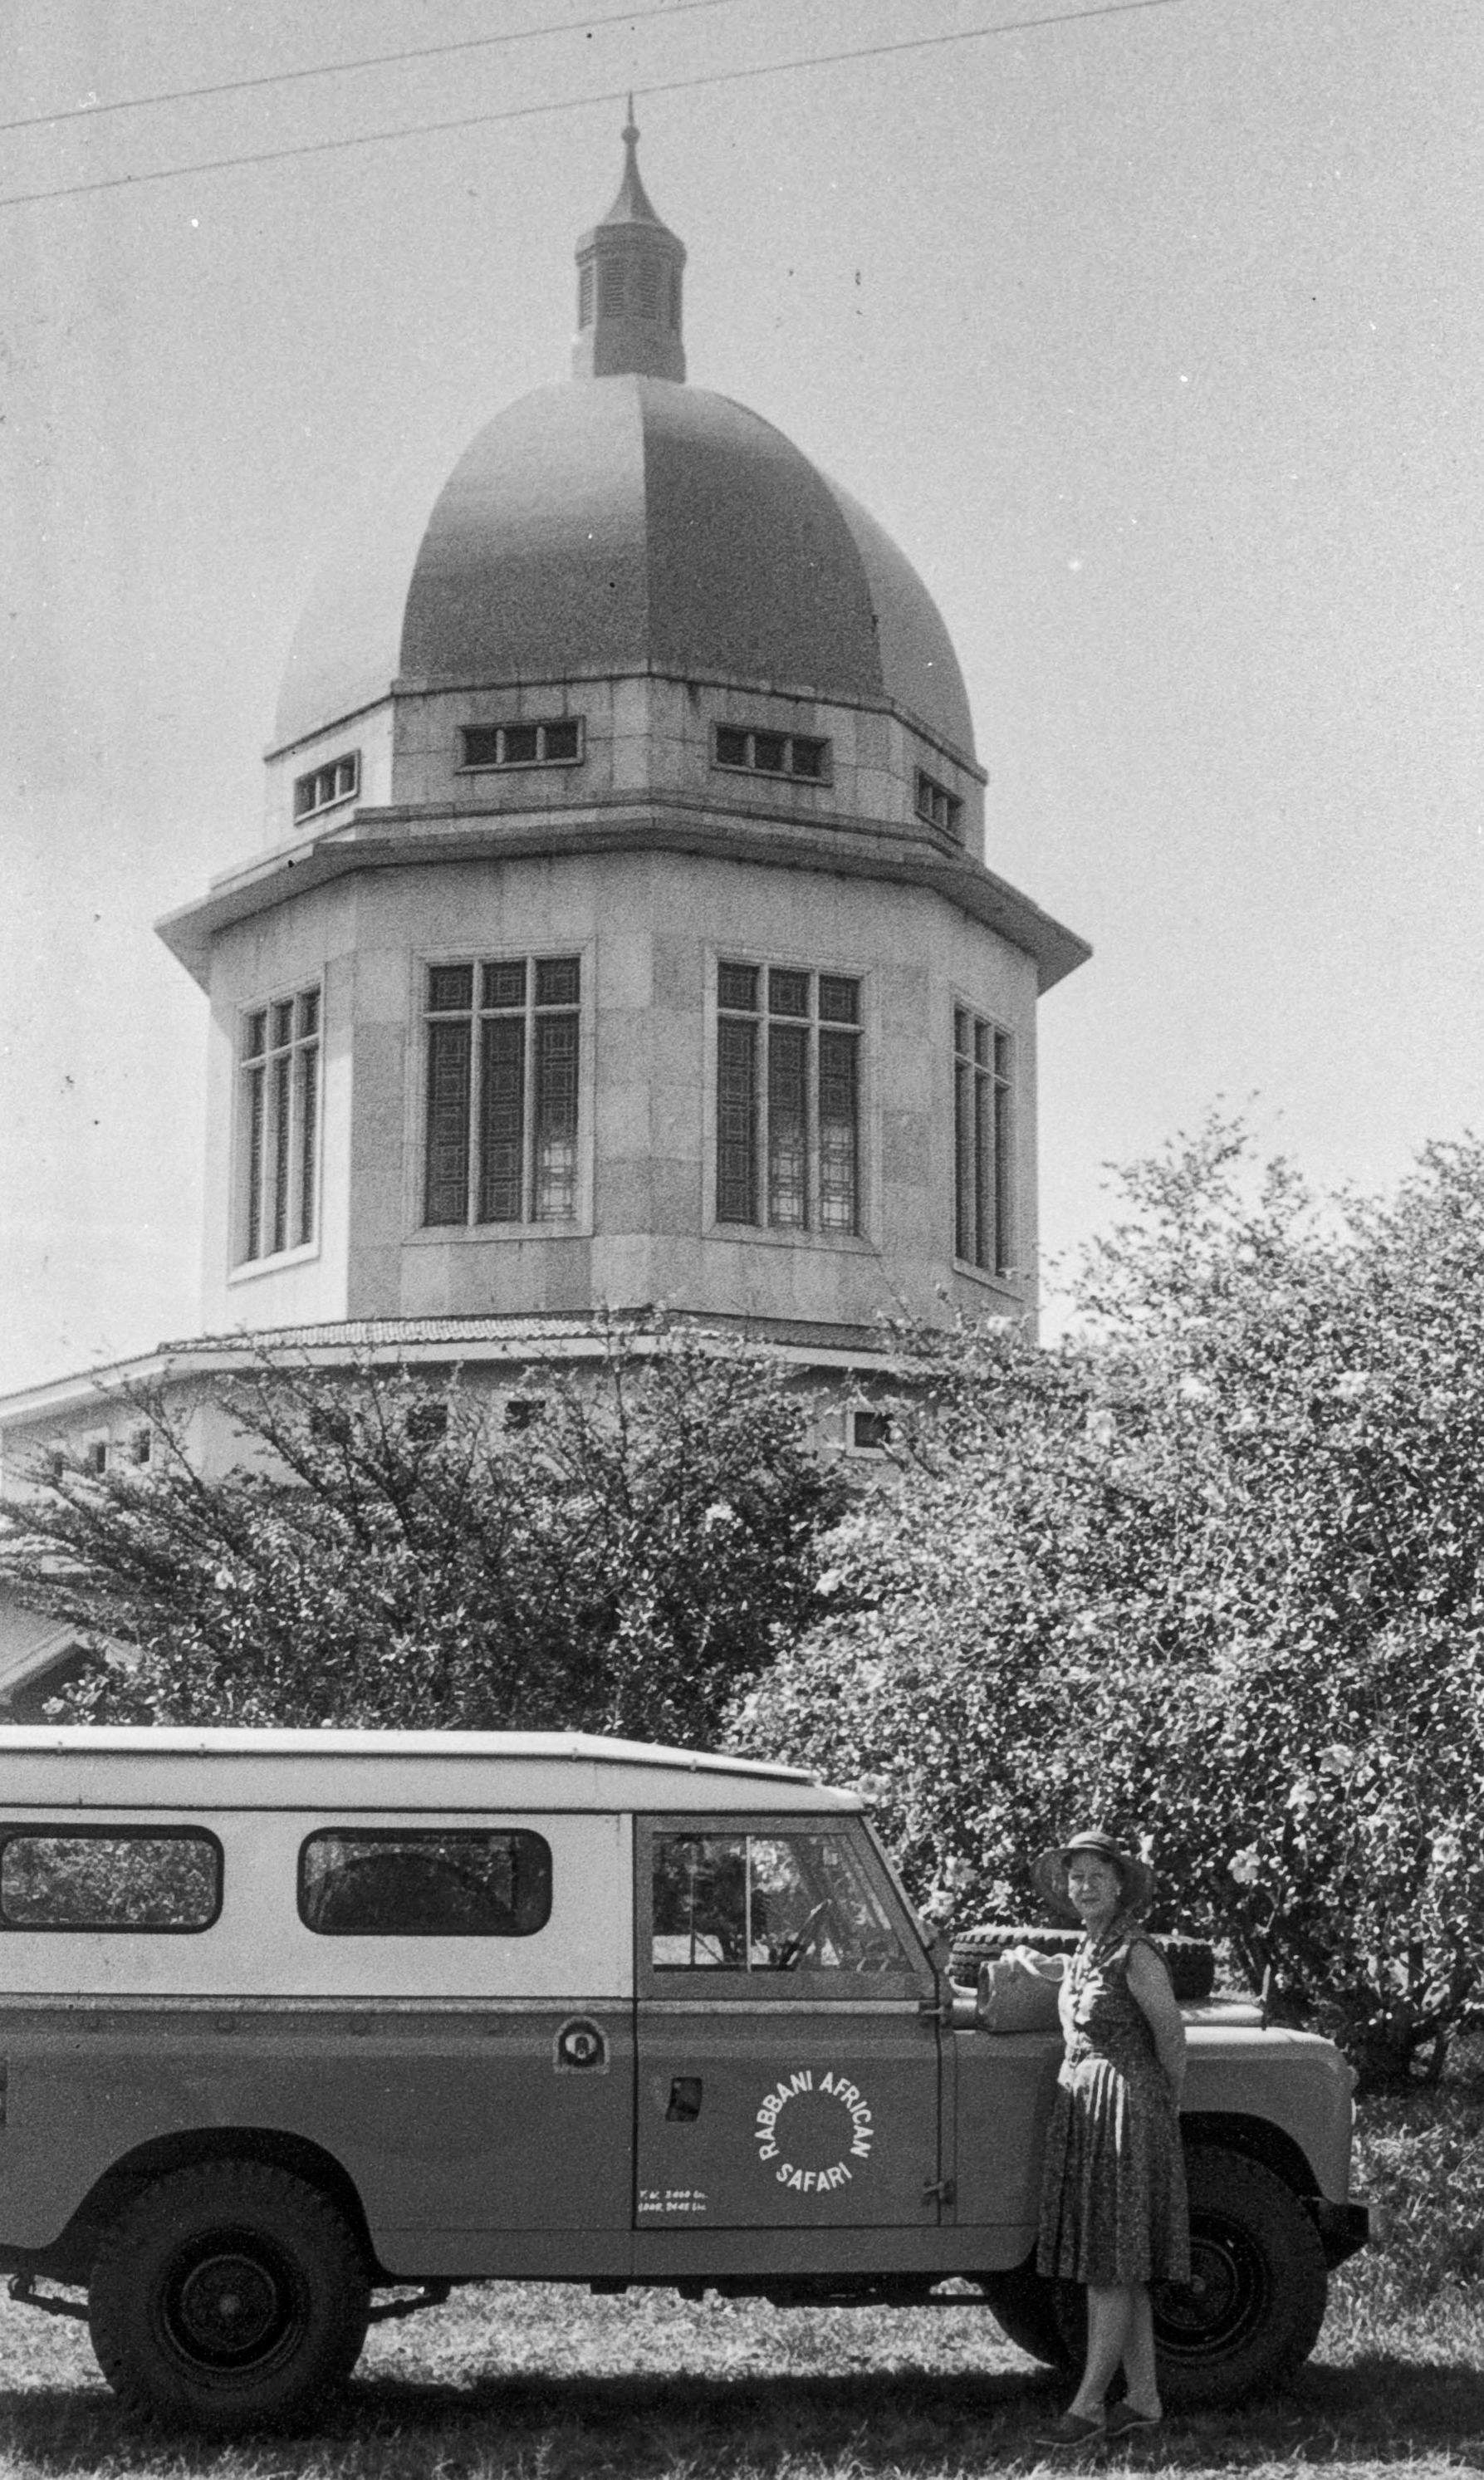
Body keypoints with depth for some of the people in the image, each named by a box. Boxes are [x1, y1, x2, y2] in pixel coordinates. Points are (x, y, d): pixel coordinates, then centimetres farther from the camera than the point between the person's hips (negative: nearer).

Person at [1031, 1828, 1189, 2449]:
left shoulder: (1135, 1955, -13)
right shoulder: (1084, 1953, 12)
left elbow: (1170, 2036, -8)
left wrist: (1165, 2112, 3)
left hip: (1125, 2107, -9)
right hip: (1080, 2105, 9)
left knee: (1112, 2264, -6)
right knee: (1111, 2268, 9)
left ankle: (1089, 2405, -5)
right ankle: (1142, 2399, 15)